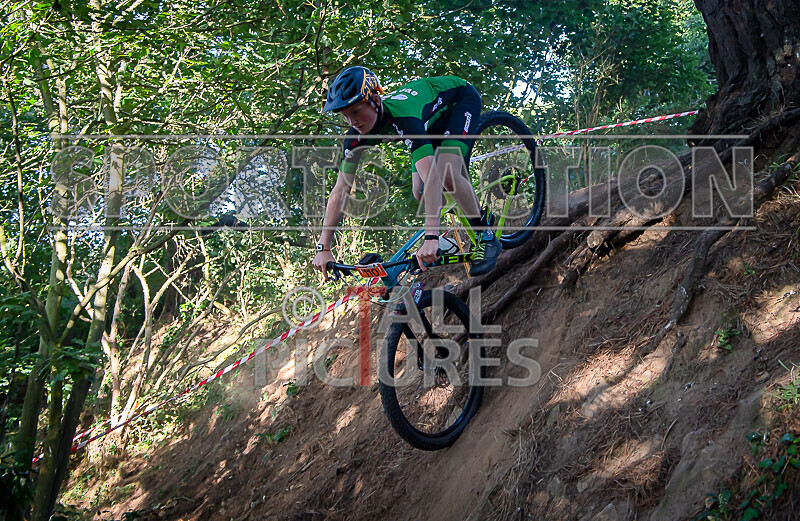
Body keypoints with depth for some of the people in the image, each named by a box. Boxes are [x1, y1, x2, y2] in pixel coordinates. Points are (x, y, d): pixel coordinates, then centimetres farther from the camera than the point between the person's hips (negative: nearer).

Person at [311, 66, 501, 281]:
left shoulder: (402, 115, -44)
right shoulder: (358, 134, -24)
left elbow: (431, 176, -53)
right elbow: (340, 190, -20)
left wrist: (431, 238, -60)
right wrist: (323, 248, -25)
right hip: (434, 115, 7)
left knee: (446, 175, -29)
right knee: (420, 192, -5)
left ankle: (487, 237, -8)